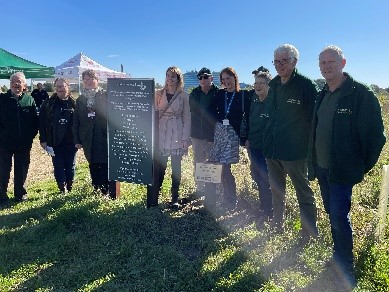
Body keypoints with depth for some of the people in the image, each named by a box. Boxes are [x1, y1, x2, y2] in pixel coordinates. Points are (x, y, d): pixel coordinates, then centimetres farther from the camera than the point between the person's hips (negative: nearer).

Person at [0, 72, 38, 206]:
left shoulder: (30, 100, 2)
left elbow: (35, 120, 2)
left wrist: (31, 136, -5)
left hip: (24, 144, 1)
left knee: (22, 170, 12)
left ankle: (21, 193, 26)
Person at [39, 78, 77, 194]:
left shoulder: (74, 104, 0)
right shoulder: (48, 104, 2)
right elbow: (42, 122, 2)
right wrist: (43, 140, -3)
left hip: (71, 141, 0)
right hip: (55, 142, 0)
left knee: (70, 166, 9)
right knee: (58, 166, 2)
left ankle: (69, 188, 23)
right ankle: (62, 189, 10)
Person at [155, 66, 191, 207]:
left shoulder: (184, 96, 0)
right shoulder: (159, 93, 6)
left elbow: (187, 118, 0)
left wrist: (185, 139, -5)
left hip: (177, 135, -1)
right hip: (161, 134, 1)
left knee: (176, 168, 4)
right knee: (160, 167, 2)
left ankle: (175, 198, 14)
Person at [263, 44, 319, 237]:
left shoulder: (305, 85, -10)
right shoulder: (274, 85, 10)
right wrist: (267, 141, 15)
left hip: (295, 150, -7)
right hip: (272, 149, 7)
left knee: (303, 192, 5)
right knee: (276, 191, 18)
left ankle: (310, 233, 18)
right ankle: (277, 226, 35)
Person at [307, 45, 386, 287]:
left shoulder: (361, 94, -11)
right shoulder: (322, 96, 10)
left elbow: (376, 135, -11)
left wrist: (362, 168, -7)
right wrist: (313, 163, 11)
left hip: (342, 171, -7)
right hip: (322, 168, 7)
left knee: (339, 217, -6)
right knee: (333, 215, 16)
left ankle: (346, 272, 11)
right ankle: (339, 259, 33)